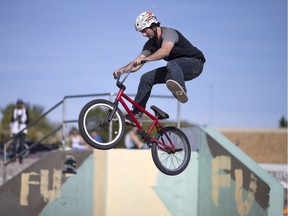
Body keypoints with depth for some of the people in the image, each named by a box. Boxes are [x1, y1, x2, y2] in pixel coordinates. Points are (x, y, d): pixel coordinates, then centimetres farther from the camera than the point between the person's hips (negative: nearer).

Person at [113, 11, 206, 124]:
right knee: (146, 78, -3)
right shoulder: (151, 43, 6)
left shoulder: (168, 33, -19)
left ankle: (180, 89, -64)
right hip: (176, 68, 8)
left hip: (195, 63, -8)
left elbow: (165, 51, -40)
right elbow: (137, 64, 0)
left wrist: (145, 59, -49)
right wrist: (122, 69, -18)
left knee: (172, 65, -40)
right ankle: (136, 113, 0)